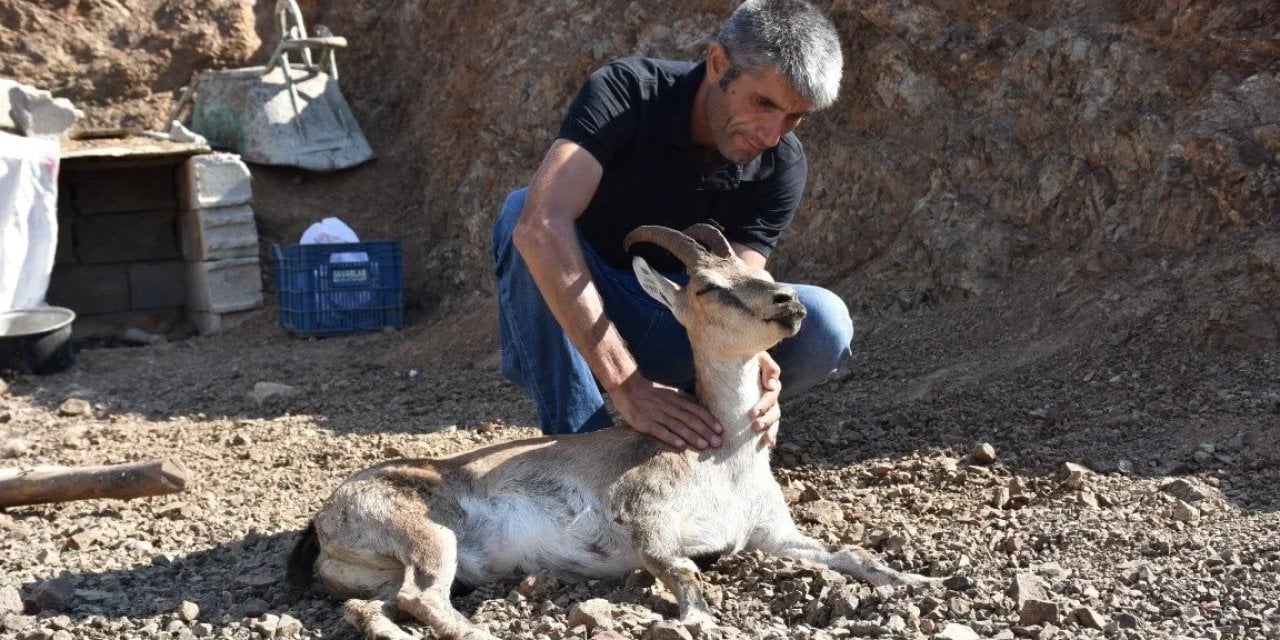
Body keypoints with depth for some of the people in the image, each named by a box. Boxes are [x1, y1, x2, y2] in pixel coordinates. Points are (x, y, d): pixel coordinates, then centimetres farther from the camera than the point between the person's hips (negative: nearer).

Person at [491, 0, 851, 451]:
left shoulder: (783, 167, -14)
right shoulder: (624, 93, -26)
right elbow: (540, 225, -41)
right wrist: (627, 384, -48)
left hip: (678, 325, 2)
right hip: (578, 319, -2)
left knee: (824, 325, -23)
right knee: (521, 211, -33)